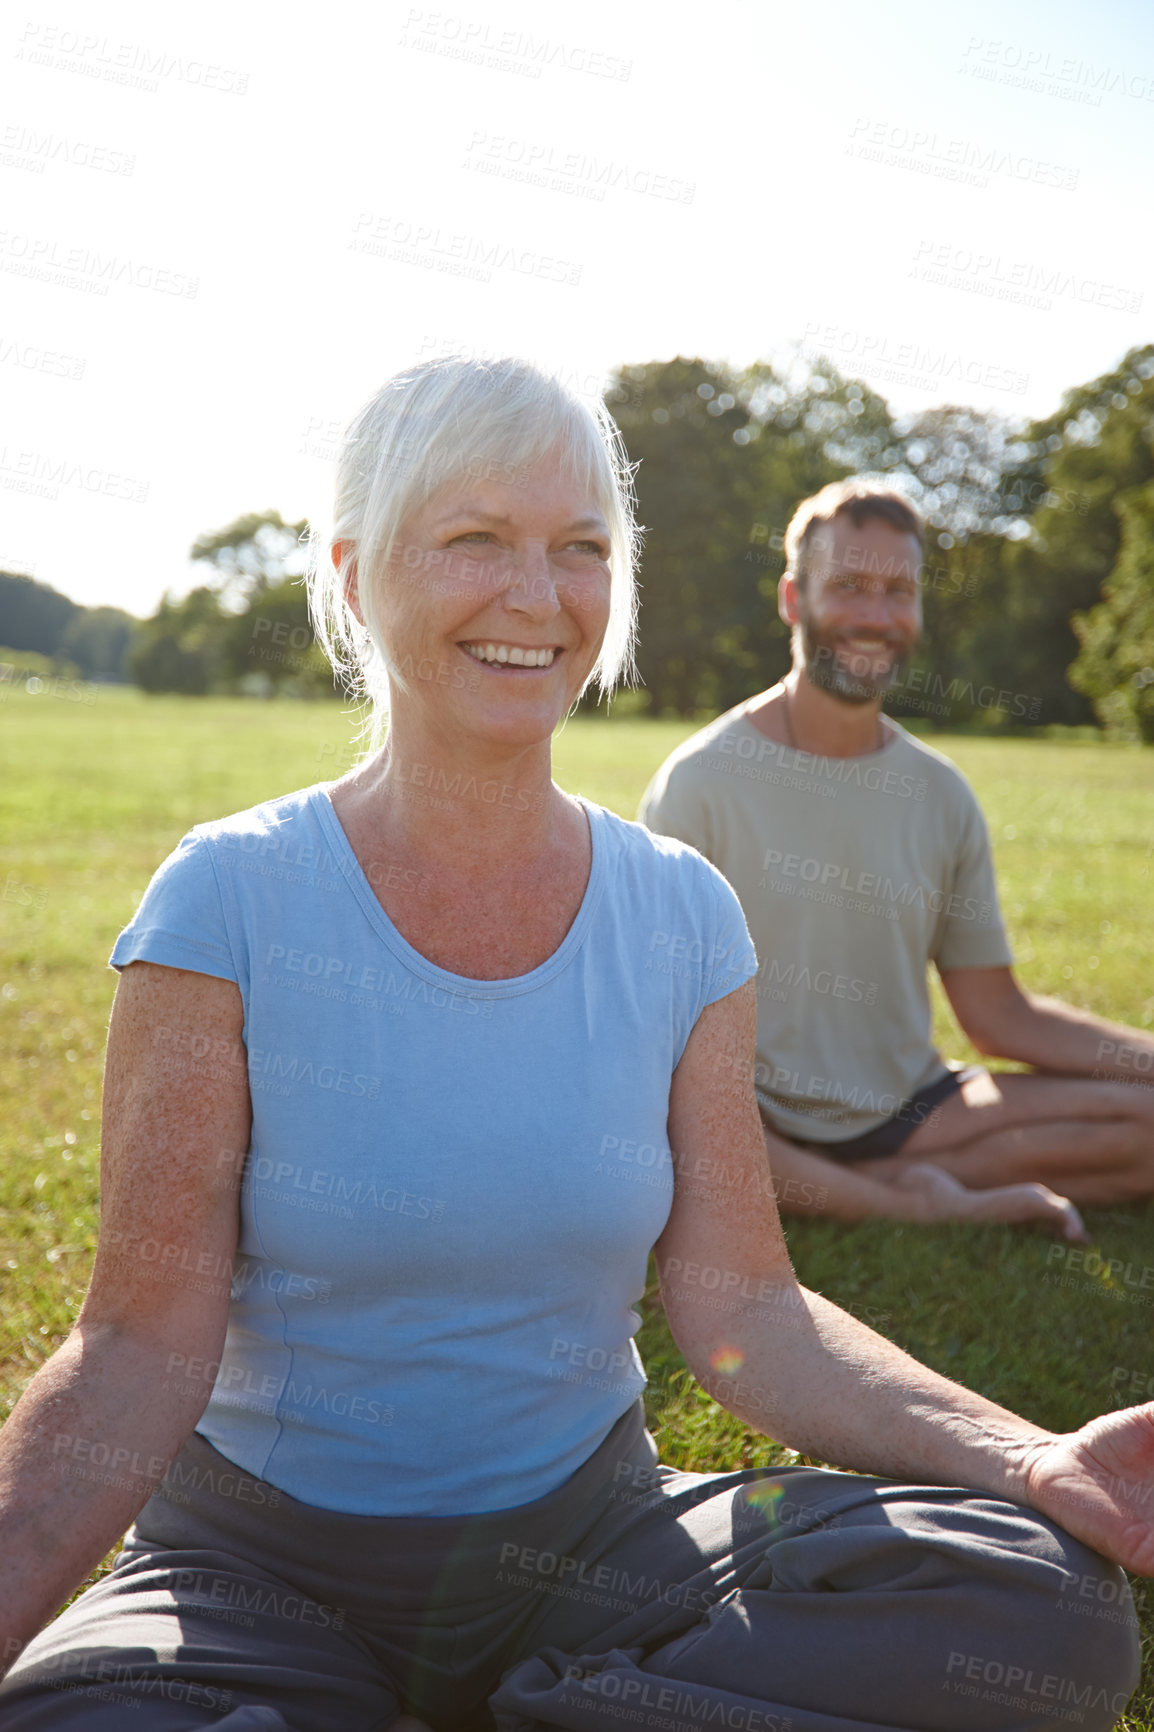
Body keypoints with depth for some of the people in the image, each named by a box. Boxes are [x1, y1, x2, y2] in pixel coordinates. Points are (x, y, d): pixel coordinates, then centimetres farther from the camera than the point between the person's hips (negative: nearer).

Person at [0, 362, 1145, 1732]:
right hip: (265, 1555, -2)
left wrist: (1035, 1462, -19)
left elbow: (737, 1309, -4)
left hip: (582, 1536, 3)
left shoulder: (681, 916, -1)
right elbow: (144, 1349, -13)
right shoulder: (227, 903, -10)